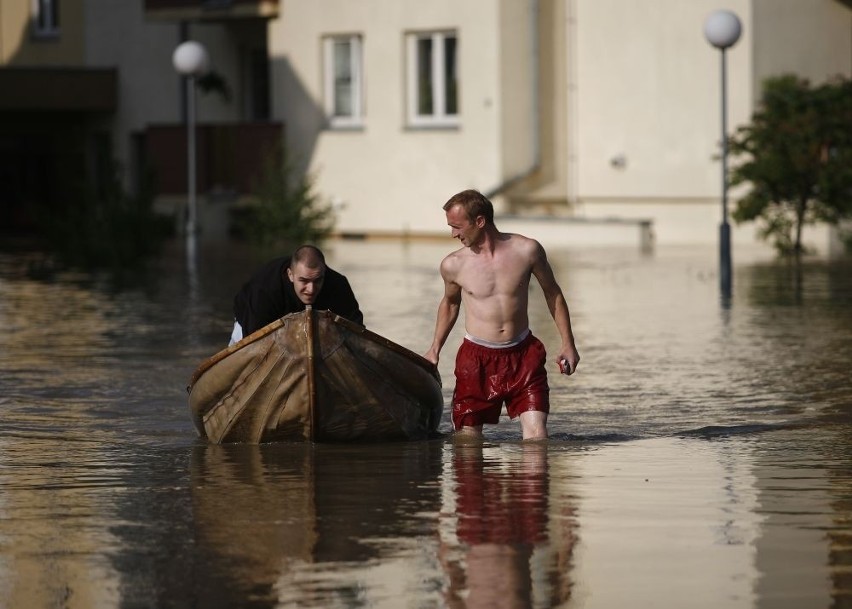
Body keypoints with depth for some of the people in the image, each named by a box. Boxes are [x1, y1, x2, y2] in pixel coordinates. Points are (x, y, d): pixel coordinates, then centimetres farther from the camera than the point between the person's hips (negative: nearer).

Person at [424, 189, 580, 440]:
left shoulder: (527, 250, -7)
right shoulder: (453, 265, -4)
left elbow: (552, 293, 9)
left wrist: (568, 343, 7)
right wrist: (435, 348, 14)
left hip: (522, 355, 0)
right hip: (476, 359, 1)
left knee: (536, 435, -12)